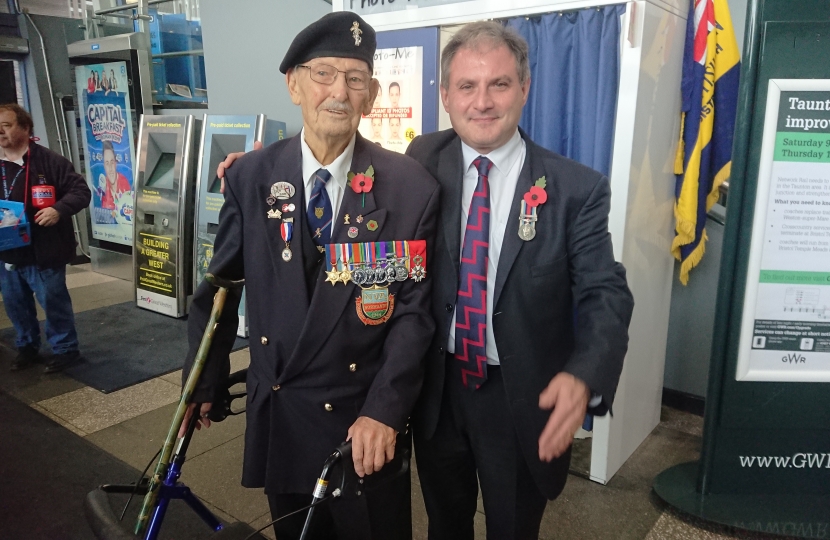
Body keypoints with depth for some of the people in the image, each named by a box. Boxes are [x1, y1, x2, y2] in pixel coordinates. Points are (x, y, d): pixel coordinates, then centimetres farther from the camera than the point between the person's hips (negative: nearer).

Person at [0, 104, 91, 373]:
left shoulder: (49, 161, -9)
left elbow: (80, 192, -10)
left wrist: (59, 209, -26)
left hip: (42, 250, -6)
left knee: (53, 302, 3)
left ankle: (65, 349, 19)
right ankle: (26, 347, 34)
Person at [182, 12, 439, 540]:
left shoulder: (411, 187, -11)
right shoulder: (250, 177, -4)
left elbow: (414, 309, -11)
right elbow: (219, 286, 4)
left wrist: (385, 411, -18)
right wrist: (205, 382, 5)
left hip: (368, 417, -2)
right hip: (277, 411, 3)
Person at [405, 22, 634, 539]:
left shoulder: (576, 188, -12)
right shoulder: (424, 162, -4)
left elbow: (605, 294, -14)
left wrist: (584, 375, -35)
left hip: (524, 401, -2)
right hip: (435, 391, 3)